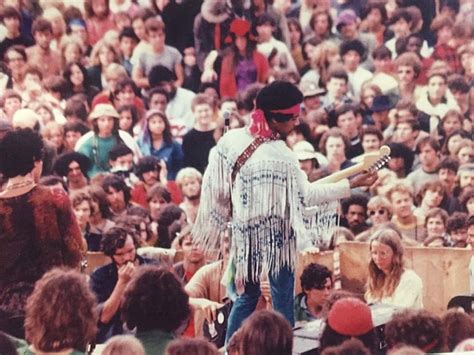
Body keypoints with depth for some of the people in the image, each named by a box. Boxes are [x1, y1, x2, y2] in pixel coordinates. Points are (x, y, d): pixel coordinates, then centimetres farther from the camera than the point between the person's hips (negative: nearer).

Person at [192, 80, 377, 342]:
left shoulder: (232, 139, -4)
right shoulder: (281, 156, -21)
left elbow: (215, 185, 2)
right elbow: (306, 195, -17)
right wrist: (352, 184, -12)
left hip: (244, 230, 6)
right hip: (275, 233, -6)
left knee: (247, 294, 18)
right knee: (282, 299, 5)